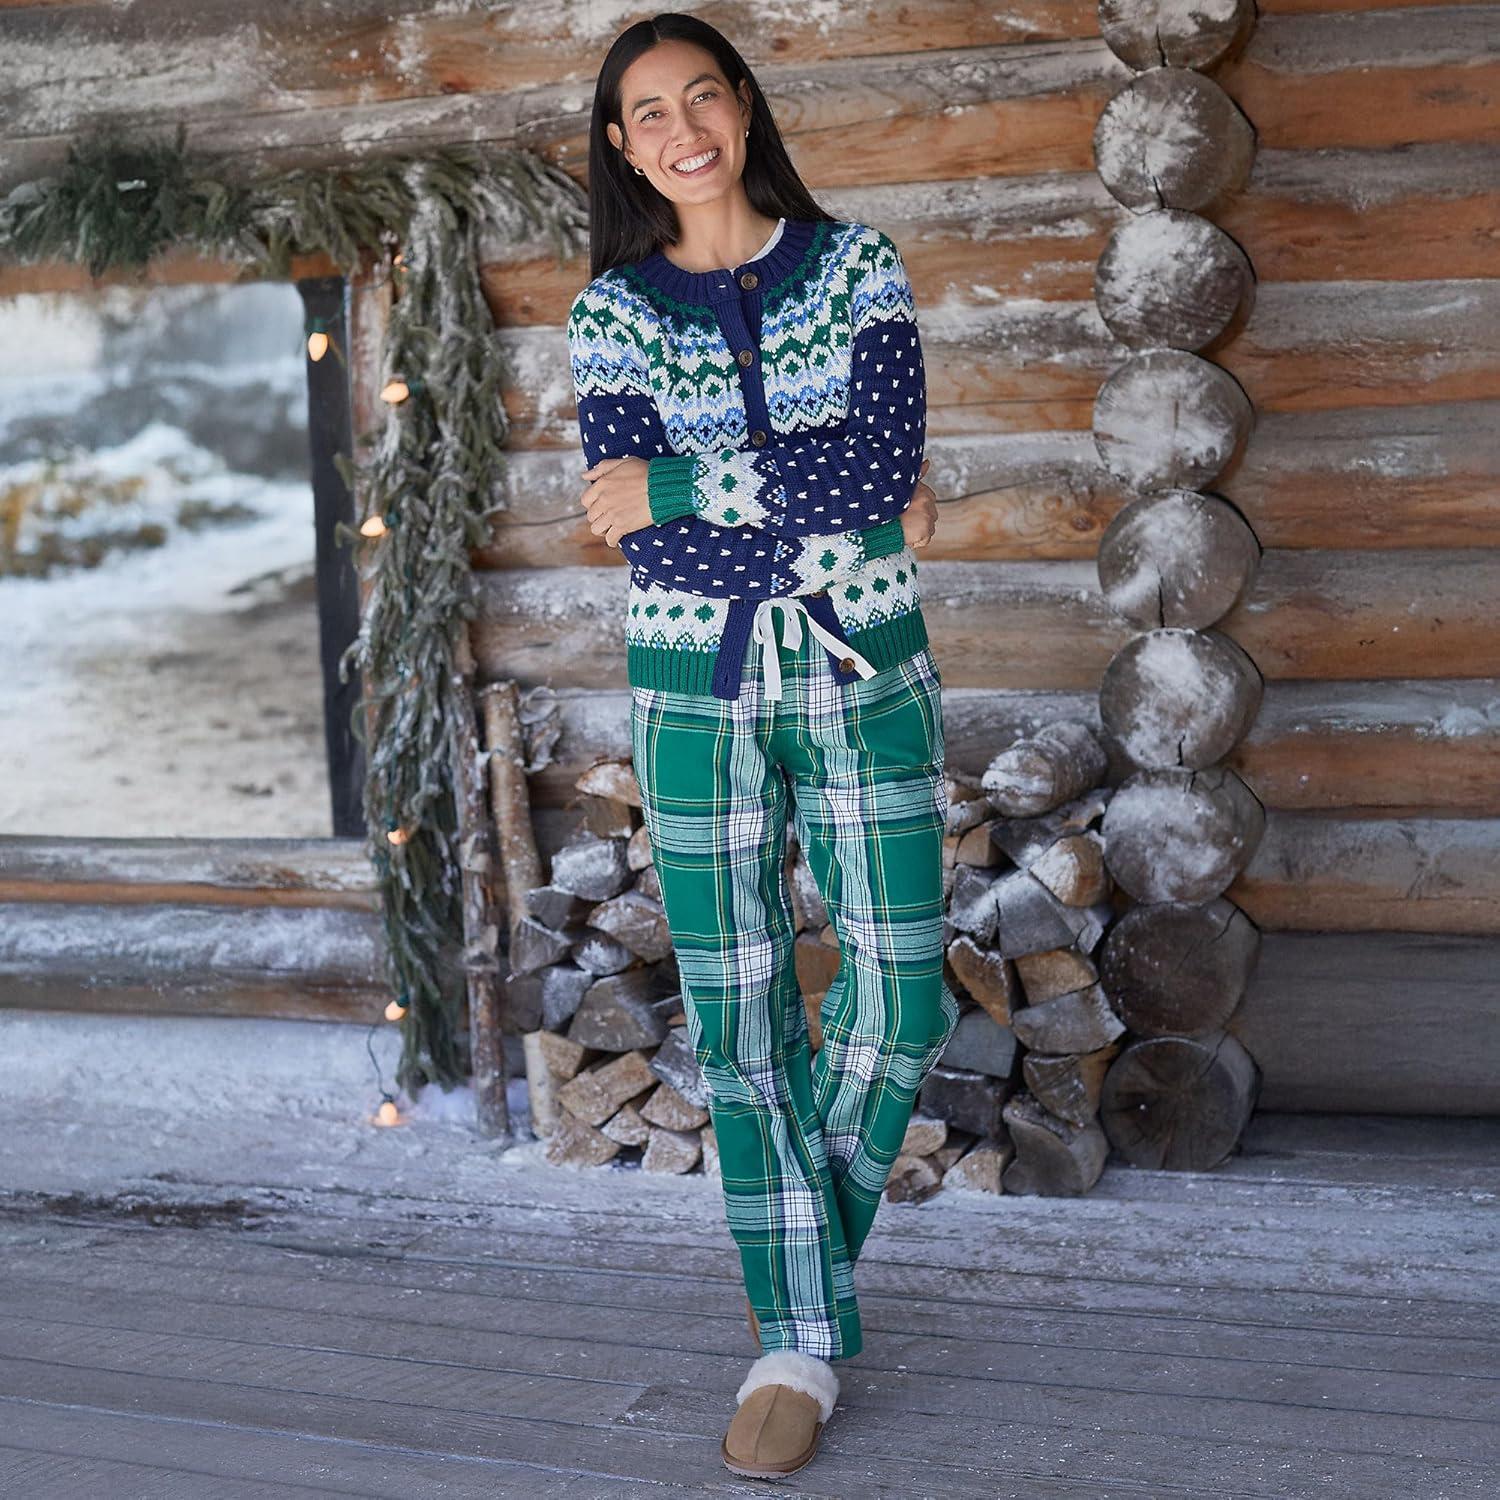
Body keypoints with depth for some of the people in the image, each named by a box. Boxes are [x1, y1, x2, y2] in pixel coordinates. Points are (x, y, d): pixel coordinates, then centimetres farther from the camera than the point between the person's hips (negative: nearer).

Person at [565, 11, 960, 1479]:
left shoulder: (856, 266, 1)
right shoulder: (611, 310, 1)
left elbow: (883, 464, -14)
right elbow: (638, 533, -11)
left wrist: (685, 489, -15)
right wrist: (831, 510, -16)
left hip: (864, 680, 0)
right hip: (696, 695, 0)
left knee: (898, 1000, -1)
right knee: (738, 1013, 2)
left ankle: (806, 1229, 29)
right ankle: (802, 1341, 13)